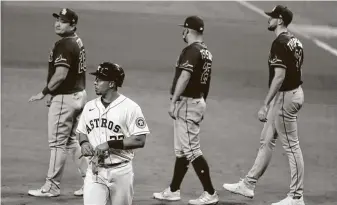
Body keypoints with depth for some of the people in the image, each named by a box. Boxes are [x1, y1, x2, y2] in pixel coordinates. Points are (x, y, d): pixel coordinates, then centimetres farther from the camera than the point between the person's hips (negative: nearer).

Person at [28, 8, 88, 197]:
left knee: (58, 143, -2)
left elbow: (60, 75, -25)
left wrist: (44, 93, -13)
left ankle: (52, 187, 4)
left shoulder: (64, 45, -18)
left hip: (65, 98, -10)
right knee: (71, 140, 18)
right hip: (79, 95, 10)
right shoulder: (78, 42, 12)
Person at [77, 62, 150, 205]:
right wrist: (84, 143, -3)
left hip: (120, 172, -3)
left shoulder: (129, 107, -9)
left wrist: (110, 144, -20)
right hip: (95, 172, 3)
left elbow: (140, 140, -14)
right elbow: (82, 132, 20)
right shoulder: (90, 106, 7)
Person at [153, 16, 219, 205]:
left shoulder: (191, 51, -16)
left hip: (187, 102, -10)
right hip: (199, 101, 10)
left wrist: (173, 101, -26)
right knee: (182, 149, 16)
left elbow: (184, 77, -27)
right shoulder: (206, 52, 12)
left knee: (191, 150, -9)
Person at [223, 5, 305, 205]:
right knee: (267, 141, 17)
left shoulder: (280, 43, -19)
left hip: (284, 96, -10)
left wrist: (265, 105, -22)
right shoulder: (295, 41, 11)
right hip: (295, 92, 10)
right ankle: (248, 185, 26)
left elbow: (279, 76, -24)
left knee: (292, 146, -5)